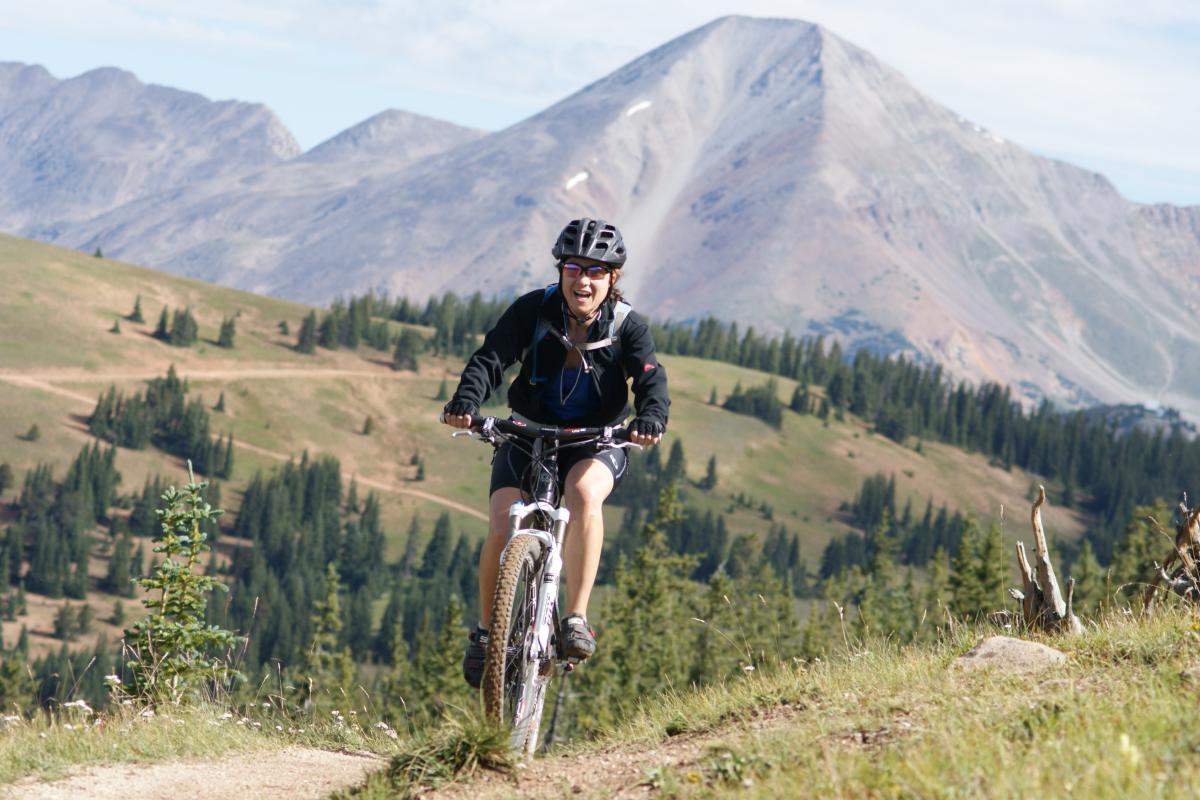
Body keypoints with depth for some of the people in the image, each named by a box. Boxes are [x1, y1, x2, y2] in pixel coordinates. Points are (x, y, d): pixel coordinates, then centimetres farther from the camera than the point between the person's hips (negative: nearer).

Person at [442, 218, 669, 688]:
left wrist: (651, 419, -46)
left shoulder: (627, 327, -10)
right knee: (501, 526, -19)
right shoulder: (533, 311, -11)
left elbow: (651, 381, -23)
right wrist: (466, 401, -41)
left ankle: (576, 619, -26)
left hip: (595, 442, -1)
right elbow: (490, 359, -20)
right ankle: (486, 631, 2)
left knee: (584, 493, -34)